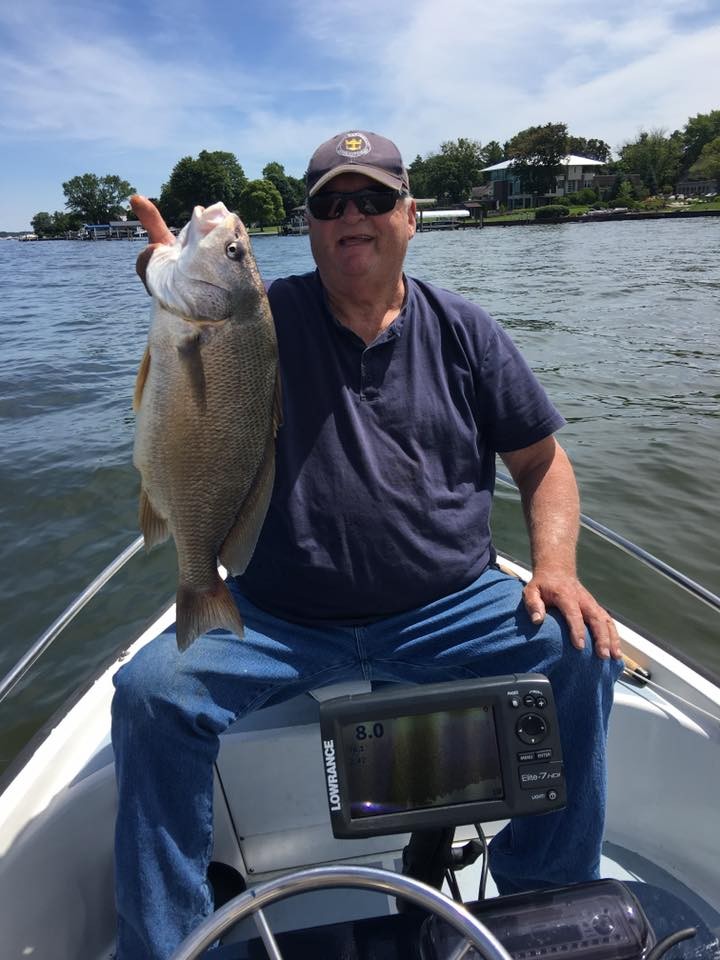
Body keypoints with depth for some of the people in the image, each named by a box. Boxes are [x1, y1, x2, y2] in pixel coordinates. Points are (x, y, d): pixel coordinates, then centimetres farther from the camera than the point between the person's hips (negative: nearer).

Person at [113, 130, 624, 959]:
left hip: (450, 610, 1)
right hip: (279, 622, 0)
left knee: (584, 653, -19)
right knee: (150, 689, -19)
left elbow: (542, 461, 10)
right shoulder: (271, 317, 4)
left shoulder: (462, 330, 7)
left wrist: (555, 566, -8)